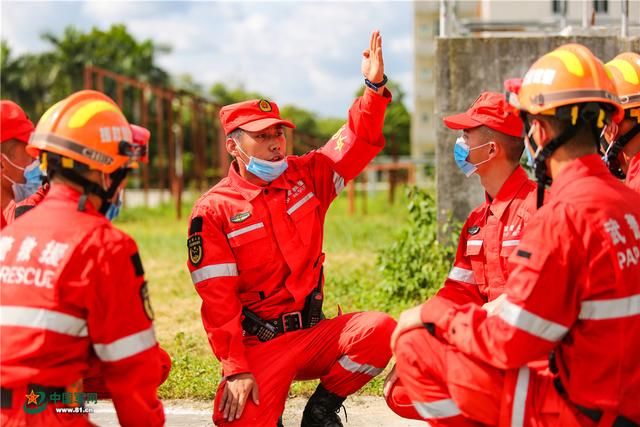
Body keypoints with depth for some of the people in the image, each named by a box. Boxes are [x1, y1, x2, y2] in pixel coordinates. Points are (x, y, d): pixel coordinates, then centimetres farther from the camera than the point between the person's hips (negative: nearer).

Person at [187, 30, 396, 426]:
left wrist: (375, 88, -18)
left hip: (315, 333, 4)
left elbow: (358, 142, 0)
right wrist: (235, 371, -18)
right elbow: (218, 301, -12)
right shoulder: (213, 210, -7)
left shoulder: (306, 176, 6)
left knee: (380, 330, -23)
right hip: (260, 345, -4)